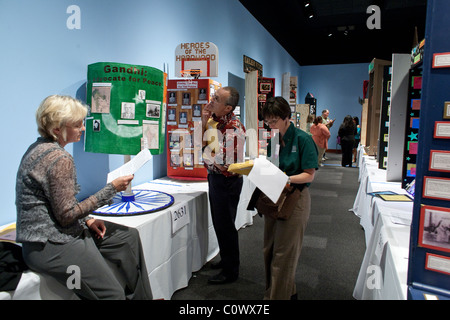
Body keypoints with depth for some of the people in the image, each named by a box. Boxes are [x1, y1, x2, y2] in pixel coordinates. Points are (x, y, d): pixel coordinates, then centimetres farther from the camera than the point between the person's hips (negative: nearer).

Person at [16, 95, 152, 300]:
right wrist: (112, 189, -16)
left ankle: (141, 296, 22)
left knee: (128, 237, 12)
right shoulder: (59, 159, -23)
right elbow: (66, 215, -20)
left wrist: (86, 219, 5)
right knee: (113, 295, -8)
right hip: (50, 246, -10)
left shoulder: (40, 148, 8)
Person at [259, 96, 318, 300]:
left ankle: (278, 295, 18)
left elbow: (309, 175, -14)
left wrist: (286, 179, -29)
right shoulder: (273, 139, 6)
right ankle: (287, 290, 34)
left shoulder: (303, 139, -13)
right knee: (270, 250, 15)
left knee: (284, 252, 2)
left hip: (295, 199, -7)